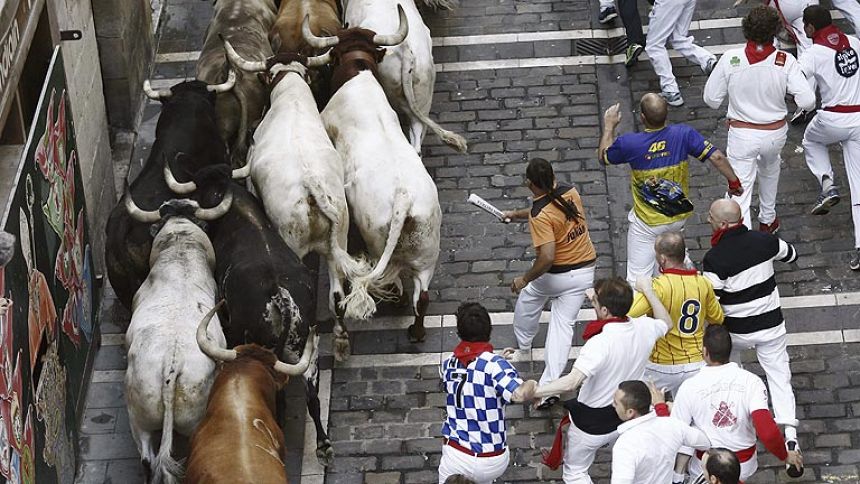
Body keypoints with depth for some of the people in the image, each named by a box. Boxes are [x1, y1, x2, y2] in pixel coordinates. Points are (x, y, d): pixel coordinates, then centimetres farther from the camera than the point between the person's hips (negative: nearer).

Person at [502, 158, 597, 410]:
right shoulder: (571, 193, -4)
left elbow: (547, 257, -31)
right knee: (563, 324, 7)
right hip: (585, 271, 5)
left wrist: (525, 280, -17)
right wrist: (518, 214, 30)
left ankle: (523, 343, 54)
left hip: (556, 274, -5)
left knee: (528, 298, 27)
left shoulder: (540, 216, -26)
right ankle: (550, 386, 0)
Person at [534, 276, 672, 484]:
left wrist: (534, 392, -42)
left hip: (593, 422, -5)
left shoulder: (600, 342, -35)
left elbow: (571, 382, -44)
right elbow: (666, 323, 12)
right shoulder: (644, 328, -14)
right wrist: (647, 291, 18)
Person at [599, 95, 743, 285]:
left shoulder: (629, 143, -19)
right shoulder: (683, 134, -16)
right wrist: (734, 182, 1)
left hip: (647, 223, -4)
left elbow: (604, 157, 2)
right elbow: (717, 157, -14)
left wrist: (609, 126, 17)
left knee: (638, 281, 1)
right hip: (679, 218, 4)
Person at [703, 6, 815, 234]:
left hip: (742, 135, -2)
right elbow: (807, 102, -19)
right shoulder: (785, 61, -17)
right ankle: (767, 220, 51)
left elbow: (711, 99, -6)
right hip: (775, 134, 2)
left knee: (740, 190, 2)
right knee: (770, 168, 34)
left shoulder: (730, 59, -16)